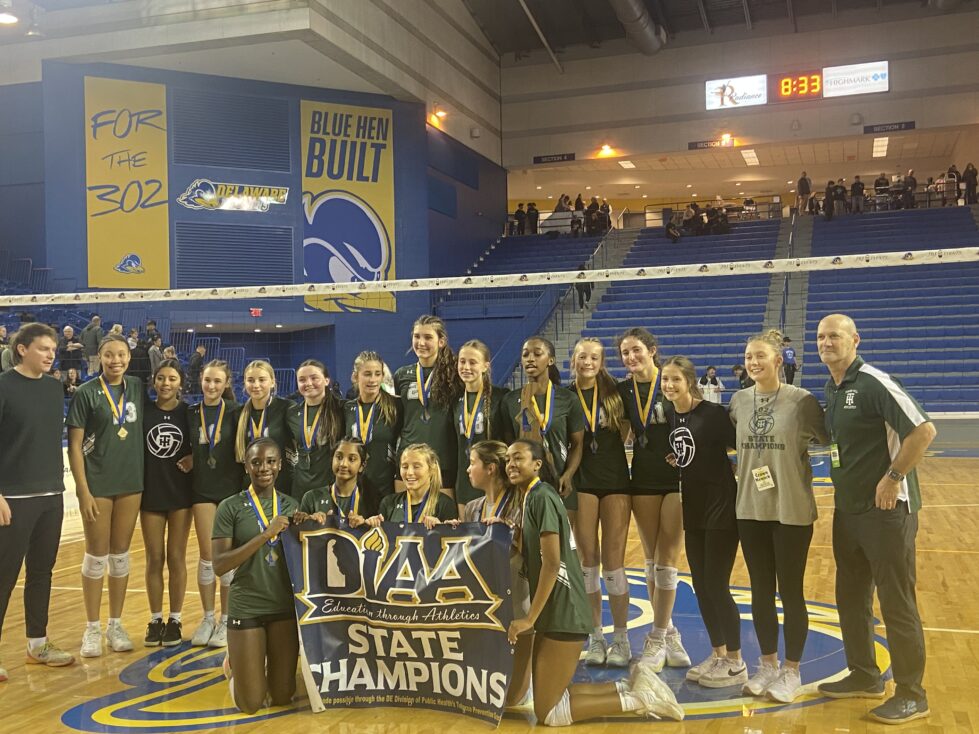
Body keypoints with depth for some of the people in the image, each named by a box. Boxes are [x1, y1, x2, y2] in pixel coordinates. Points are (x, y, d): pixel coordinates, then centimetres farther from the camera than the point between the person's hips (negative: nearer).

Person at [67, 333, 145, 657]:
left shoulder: (138, 388, 4)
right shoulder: (86, 393, -8)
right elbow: (74, 446, -8)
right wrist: (83, 491, -13)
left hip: (131, 483, 4)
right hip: (97, 484, -3)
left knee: (120, 555, 11)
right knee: (97, 556, 4)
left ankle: (116, 625, 22)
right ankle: (92, 628, 16)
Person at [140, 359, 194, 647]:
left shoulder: (189, 412, -3)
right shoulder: (143, 410, -2)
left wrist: (193, 458, -13)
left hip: (180, 493, -1)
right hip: (150, 492, 1)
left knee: (176, 559, 6)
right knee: (154, 560, 8)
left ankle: (175, 620, 16)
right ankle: (155, 620, 18)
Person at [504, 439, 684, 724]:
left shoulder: (541, 496, -14)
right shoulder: (529, 497, 15)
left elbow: (552, 563, -21)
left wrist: (530, 618, -19)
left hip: (562, 612, -10)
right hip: (553, 611, 10)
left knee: (548, 712, -4)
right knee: (549, 695, 15)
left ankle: (641, 699, 0)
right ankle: (633, 687, 16)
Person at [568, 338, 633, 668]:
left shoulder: (614, 392, 2)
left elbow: (625, 433, 9)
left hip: (615, 481, 0)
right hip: (582, 483, 1)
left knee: (613, 562, 0)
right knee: (588, 560, 5)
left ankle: (620, 639, 11)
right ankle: (596, 638, 16)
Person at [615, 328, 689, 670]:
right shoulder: (624, 390, 5)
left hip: (677, 478, -4)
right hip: (643, 480, 5)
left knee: (666, 561, -2)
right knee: (651, 562, 9)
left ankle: (656, 639, 7)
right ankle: (669, 633, 23)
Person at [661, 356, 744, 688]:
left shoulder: (713, 413, -15)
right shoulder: (669, 414, 5)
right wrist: (674, 460, 0)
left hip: (721, 507, -7)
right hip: (692, 508, 7)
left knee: (716, 585, -3)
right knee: (700, 585, 12)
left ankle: (735, 663, 11)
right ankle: (717, 654, 26)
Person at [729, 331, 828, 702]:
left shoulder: (801, 400, -9)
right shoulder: (739, 401, 4)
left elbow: (829, 440, -4)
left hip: (792, 510, -4)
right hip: (750, 509, 4)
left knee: (790, 592, 5)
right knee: (761, 591, 13)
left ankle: (791, 671, 20)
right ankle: (767, 665, 28)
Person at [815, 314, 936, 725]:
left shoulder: (873, 383, -16)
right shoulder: (831, 390, 10)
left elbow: (923, 430, -21)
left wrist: (893, 477, -20)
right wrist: (846, 487, 12)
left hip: (886, 509, -9)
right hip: (847, 509, 9)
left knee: (897, 604, 0)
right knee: (851, 598, 16)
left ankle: (911, 695, 11)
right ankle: (864, 676, 31)